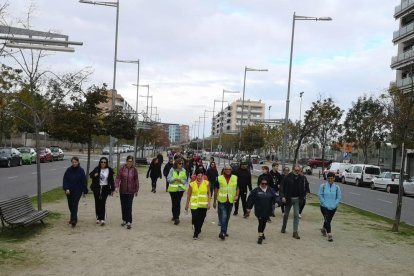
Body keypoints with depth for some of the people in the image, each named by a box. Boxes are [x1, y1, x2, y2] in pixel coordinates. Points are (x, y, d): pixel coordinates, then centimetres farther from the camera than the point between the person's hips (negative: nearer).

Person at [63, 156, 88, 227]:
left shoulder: (81, 170, -5)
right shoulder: (68, 170, -1)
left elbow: (84, 181, -1)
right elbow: (65, 180, -2)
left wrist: (85, 191, -1)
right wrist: (66, 189, -13)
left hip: (77, 191, -3)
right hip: (69, 191, 3)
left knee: (74, 205, -10)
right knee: (70, 205, 13)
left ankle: (74, 220, -14)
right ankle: (73, 218, 31)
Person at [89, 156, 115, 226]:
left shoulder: (109, 170, -3)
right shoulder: (97, 169, -1)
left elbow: (111, 180, 3)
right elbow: (91, 175, 11)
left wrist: (112, 189, 2)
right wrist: (94, 175, -13)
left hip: (105, 188, -2)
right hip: (97, 188, 2)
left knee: (102, 203, -10)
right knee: (97, 203, 8)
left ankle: (102, 219, -13)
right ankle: (98, 218, 18)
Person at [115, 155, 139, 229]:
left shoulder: (134, 169, -2)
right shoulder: (122, 169, -3)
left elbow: (136, 180, 4)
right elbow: (118, 178, -5)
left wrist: (136, 190, 6)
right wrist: (116, 186, -19)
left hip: (131, 191, -2)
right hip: (122, 191, 2)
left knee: (129, 206, -8)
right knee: (123, 206, 12)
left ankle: (129, 222, -8)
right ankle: (124, 220, 28)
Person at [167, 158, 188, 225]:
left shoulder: (183, 170, 1)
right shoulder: (172, 170, -4)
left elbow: (185, 180, 5)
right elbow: (168, 179, -6)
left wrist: (181, 180, -15)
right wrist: (175, 179, -21)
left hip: (180, 189, 0)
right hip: (173, 189, 0)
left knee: (178, 203, -4)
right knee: (174, 203, 5)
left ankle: (176, 217, 2)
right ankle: (175, 216, 17)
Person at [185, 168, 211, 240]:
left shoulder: (206, 183, 2)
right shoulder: (192, 184, 1)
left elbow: (209, 193, 4)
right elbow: (188, 194, 6)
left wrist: (208, 203, -3)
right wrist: (187, 204, 8)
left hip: (203, 205, 1)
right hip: (194, 204, -1)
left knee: (201, 219, 6)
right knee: (195, 219, -9)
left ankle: (196, 234, 26)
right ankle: (197, 230, 16)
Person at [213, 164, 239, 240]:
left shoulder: (235, 178, 3)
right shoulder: (219, 178, -1)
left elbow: (237, 188, 15)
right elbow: (216, 190, 6)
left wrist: (237, 195, -5)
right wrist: (214, 201, 8)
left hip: (230, 201, 3)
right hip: (221, 201, -3)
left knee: (227, 217, 14)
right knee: (223, 217, -14)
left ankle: (224, 232, 27)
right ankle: (223, 232, -15)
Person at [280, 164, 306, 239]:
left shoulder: (301, 178, 0)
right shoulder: (288, 177, -10)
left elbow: (302, 189, 9)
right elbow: (282, 187, -8)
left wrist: (302, 198, 3)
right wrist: (283, 196, -17)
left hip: (297, 199, 1)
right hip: (288, 199, -1)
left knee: (296, 215, -4)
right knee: (286, 214, 15)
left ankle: (295, 232, -1)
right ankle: (283, 227, 38)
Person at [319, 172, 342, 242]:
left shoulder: (337, 187, -3)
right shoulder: (323, 186, -6)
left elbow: (339, 197, 1)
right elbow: (320, 195, -4)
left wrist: (333, 205, -9)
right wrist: (325, 204, -12)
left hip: (333, 207, 2)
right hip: (324, 206, -2)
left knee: (328, 220, 16)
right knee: (327, 220, -13)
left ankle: (323, 229, 43)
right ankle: (329, 235, -12)